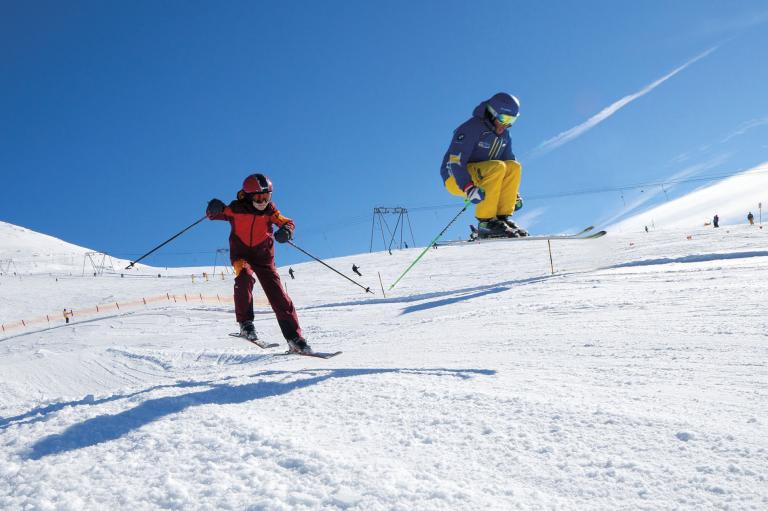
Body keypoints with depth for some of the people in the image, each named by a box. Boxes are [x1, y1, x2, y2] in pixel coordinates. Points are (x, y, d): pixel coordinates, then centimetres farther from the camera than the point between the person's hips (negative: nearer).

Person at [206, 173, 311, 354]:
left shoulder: (270, 210, -6)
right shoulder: (237, 208, -10)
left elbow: (286, 222, -6)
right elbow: (214, 214, -6)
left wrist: (286, 230, -31)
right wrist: (214, 209, -32)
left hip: (263, 256, 2)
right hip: (241, 254, -1)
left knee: (278, 295, -7)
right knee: (245, 276, -35)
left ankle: (295, 339, -6)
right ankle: (245, 323, -23)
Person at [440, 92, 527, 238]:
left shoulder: (504, 135, 7)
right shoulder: (471, 128, -18)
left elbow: (508, 161, 16)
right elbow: (455, 161, -25)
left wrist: (514, 194, 8)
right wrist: (469, 188, -38)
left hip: (480, 179, 8)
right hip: (456, 179, -8)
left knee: (514, 167, -12)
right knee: (497, 167, -30)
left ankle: (502, 218, -15)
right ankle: (486, 222, -29)